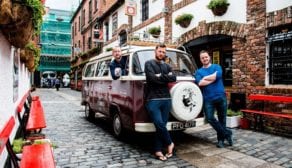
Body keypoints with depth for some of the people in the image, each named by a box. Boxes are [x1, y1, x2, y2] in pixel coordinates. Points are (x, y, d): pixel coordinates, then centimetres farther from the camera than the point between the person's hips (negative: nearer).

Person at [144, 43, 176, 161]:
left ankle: (158, 151, 14)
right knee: (159, 124, -12)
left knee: (161, 125, 5)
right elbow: (152, 78, -13)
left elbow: (174, 78, 1)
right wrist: (166, 78, -2)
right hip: (153, 100, -4)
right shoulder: (149, 64, 5)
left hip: (166, 100, 5)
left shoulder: (167, 66, 19)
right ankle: (169, 143, 13)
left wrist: (160, 76, -7)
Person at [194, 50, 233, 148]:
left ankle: (221, 139, 23)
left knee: (222, 118, 7)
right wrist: (212, 79, -10)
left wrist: (205, 78, -5)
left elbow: (217, 75, -14)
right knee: (210, 118, -11)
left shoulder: (216, 67, 9)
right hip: (208, 99, 0)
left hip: (220, 97, 0)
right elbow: (200, 83, -11)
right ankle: (227, 133, 8)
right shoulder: (199, 72, 9)